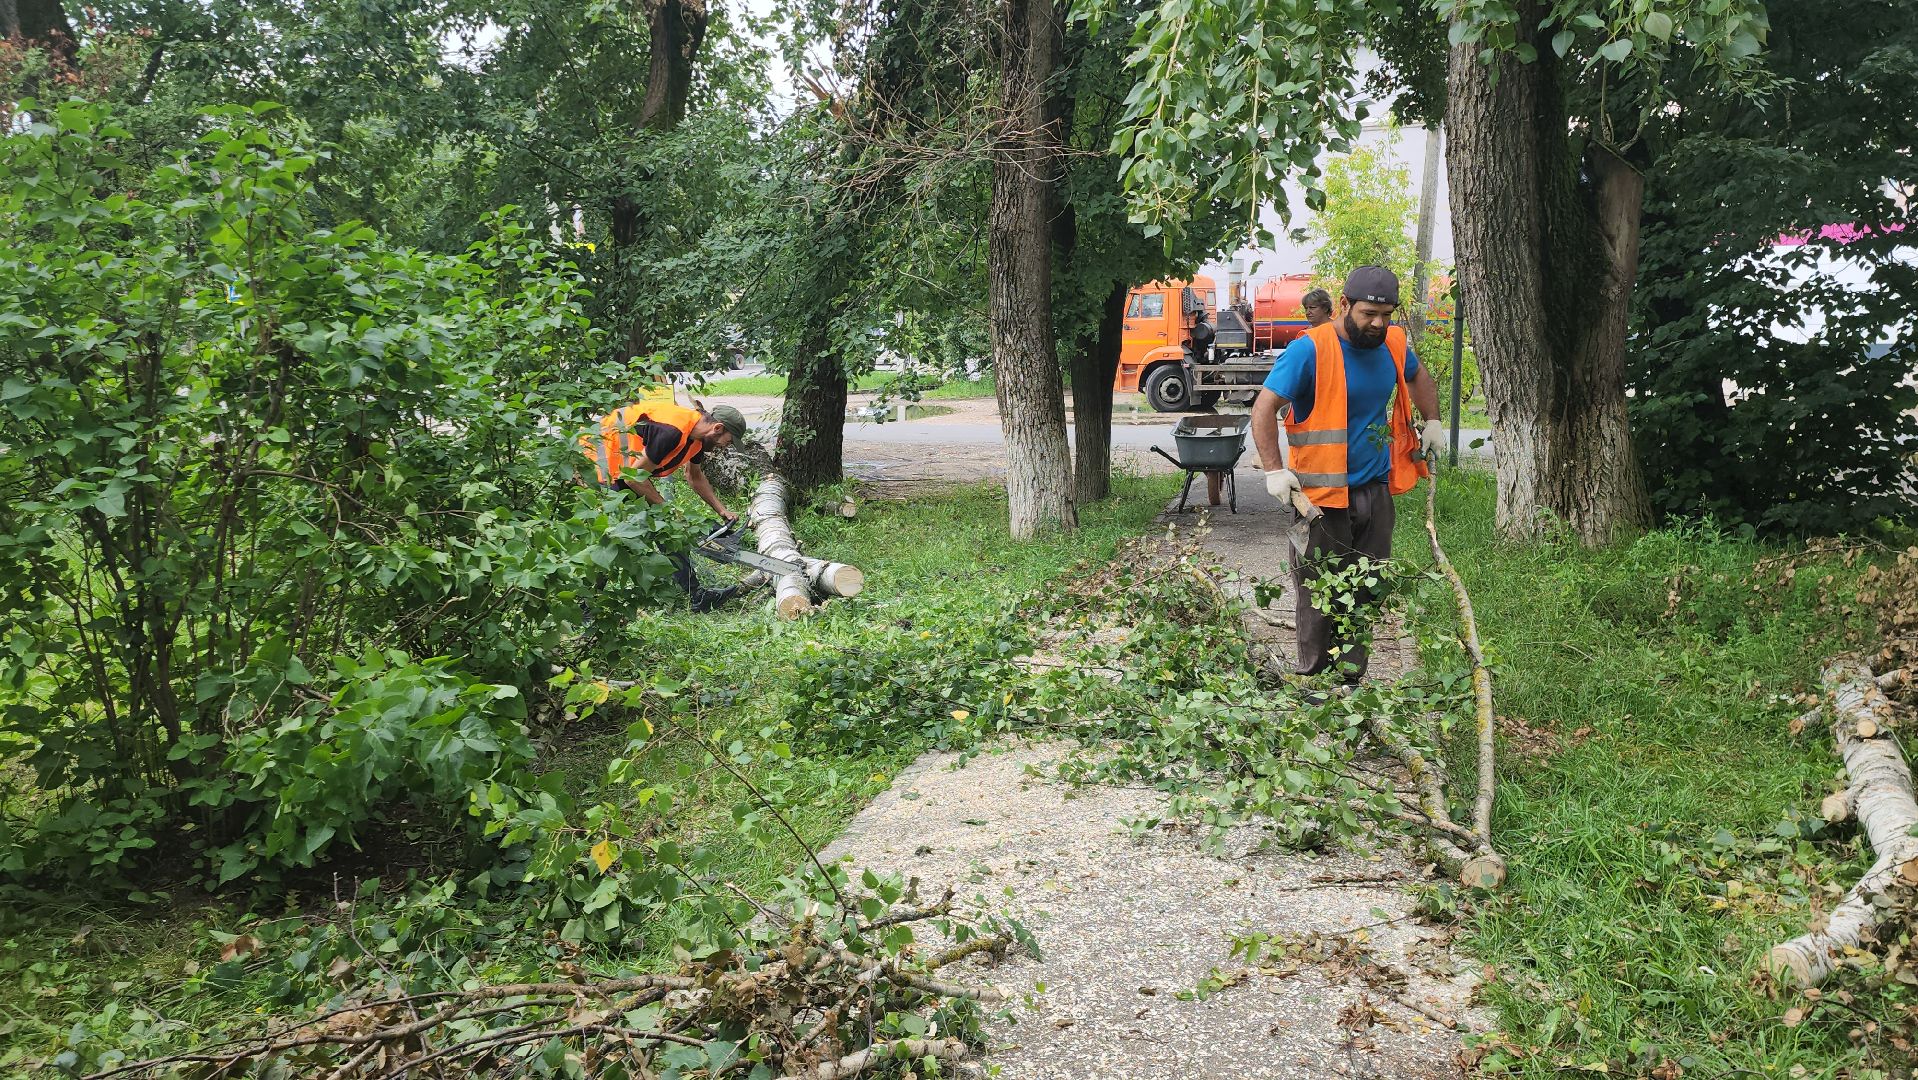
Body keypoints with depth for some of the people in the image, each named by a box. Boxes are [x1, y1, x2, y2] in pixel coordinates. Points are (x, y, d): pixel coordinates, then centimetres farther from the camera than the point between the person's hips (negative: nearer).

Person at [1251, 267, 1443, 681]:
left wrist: (1432, 422, 19)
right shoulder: (1310, 350, -15)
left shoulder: (1394, 344, 5)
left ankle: (1350, 680, 20)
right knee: (1318, 596, 2)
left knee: (1367, 593, 10)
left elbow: (1417, 376, 29)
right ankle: (1312, 679, 14)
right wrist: (1274, 470, -20)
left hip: (1375, 491, 6)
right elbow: (1264, 408, -15)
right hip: (1322, 495, -6)